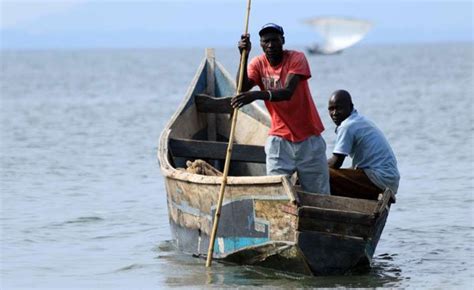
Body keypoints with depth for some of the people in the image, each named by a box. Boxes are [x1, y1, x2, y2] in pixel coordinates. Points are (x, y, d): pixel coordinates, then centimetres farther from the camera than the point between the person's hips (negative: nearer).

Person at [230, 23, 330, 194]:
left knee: (319, 195, 3)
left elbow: (288, 92, -28)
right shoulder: (258, 64, -1)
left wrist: (258, 95, -45)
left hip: (309, 137, -2)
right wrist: (244, 57, -29)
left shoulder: (296, 58, -12)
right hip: (279, 139, 2)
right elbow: (242, 89, -19)